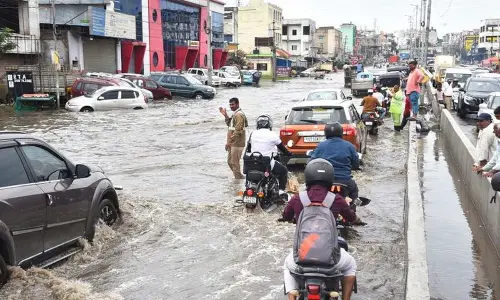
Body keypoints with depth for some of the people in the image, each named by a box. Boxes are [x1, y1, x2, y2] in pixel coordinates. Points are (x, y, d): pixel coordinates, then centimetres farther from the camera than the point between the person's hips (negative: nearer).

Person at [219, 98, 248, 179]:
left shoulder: (239, 115, -17)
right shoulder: (235, 114, 16)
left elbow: (238, 130, -22)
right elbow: (229, 124, 23)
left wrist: (229, 141, -21)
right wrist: (225, 115, 10)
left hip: (237, 144, -10)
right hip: (233, 143, 10)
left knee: (235, 163, -4)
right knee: (230, 162, 16)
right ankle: (241, 178, 26)